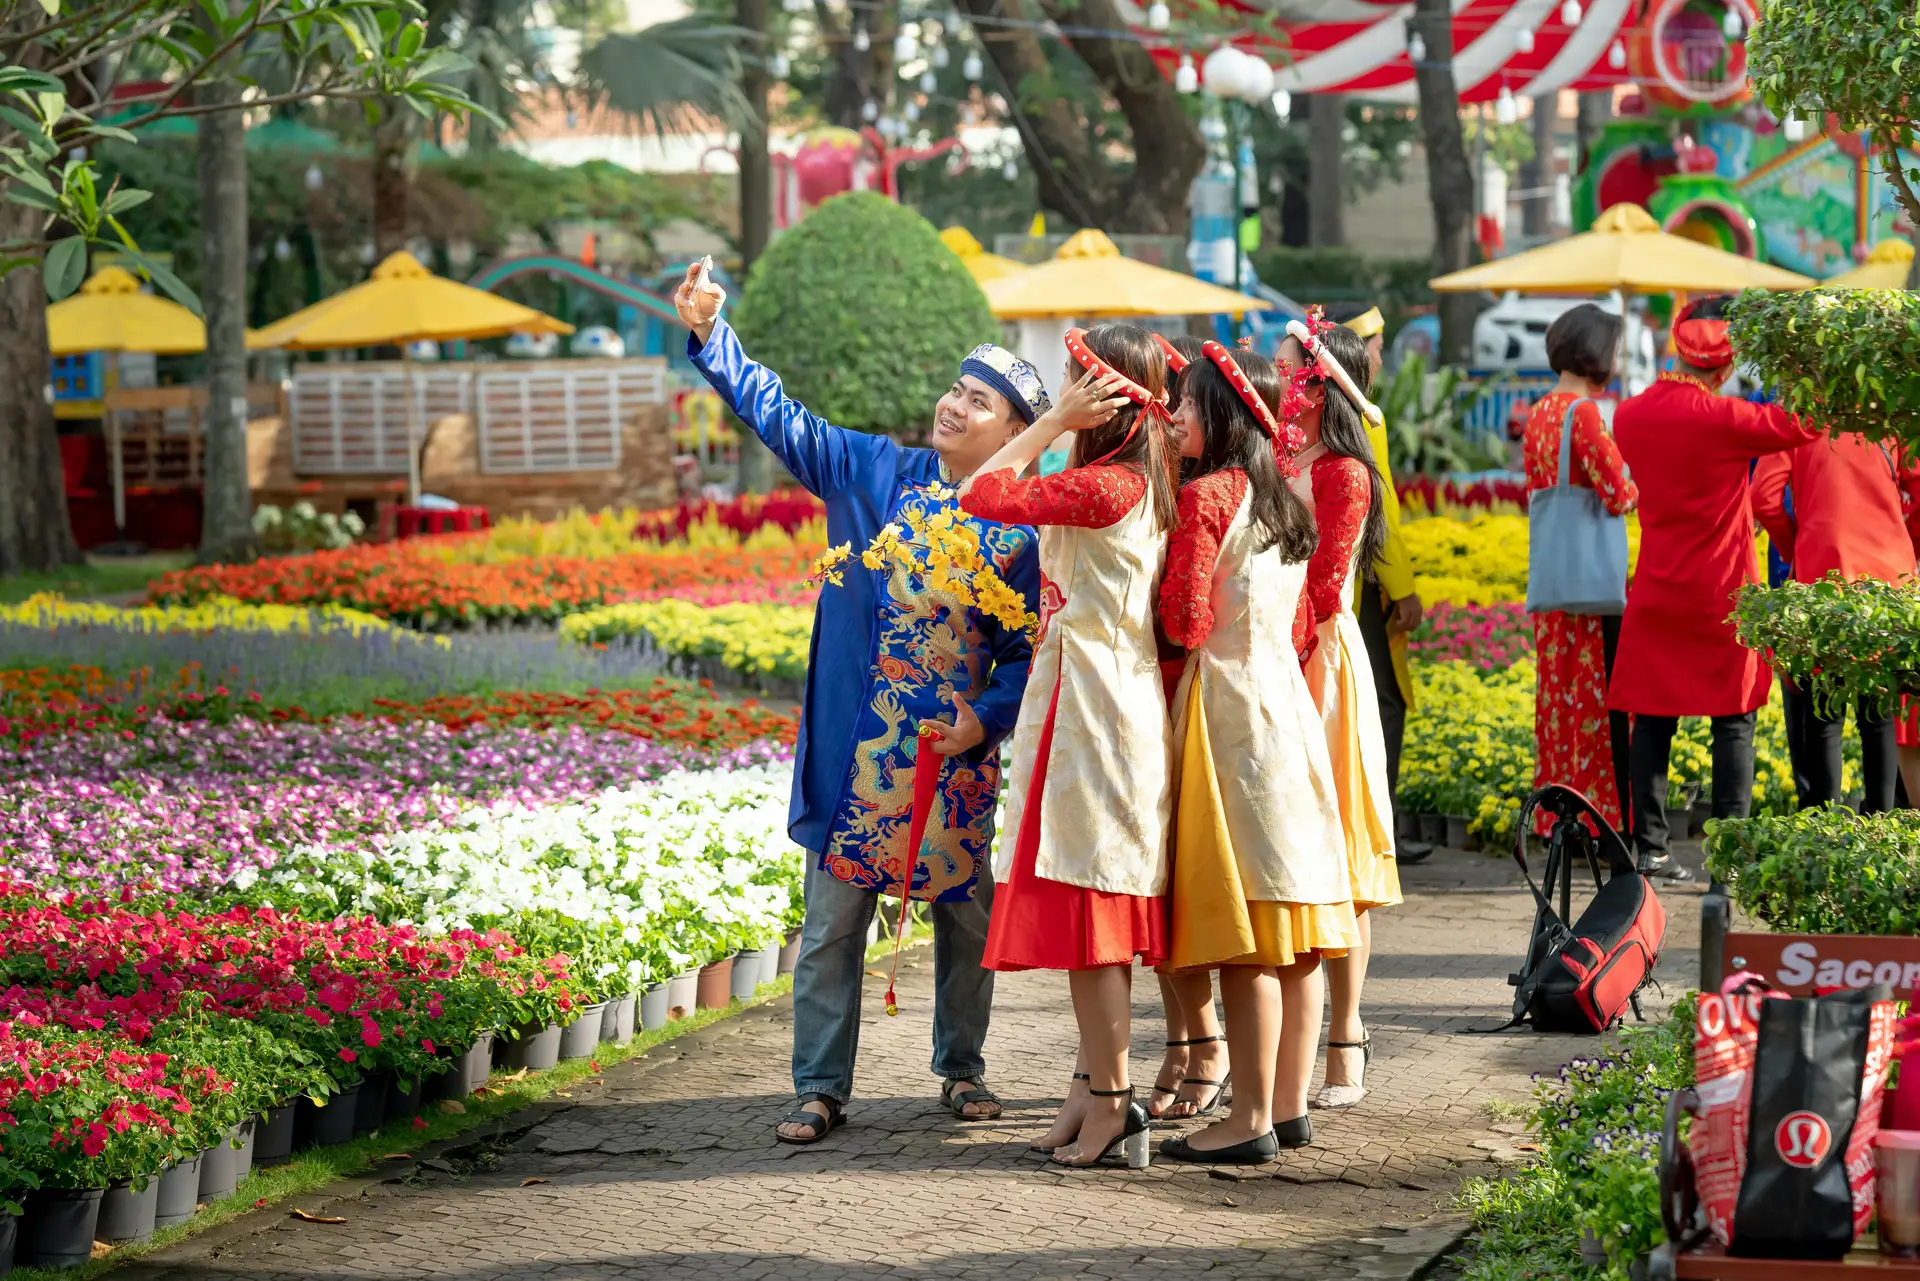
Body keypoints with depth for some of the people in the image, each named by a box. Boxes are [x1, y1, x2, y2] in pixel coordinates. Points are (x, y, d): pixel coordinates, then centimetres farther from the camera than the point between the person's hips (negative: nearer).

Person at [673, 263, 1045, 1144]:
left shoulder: (1021, 530, -1)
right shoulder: (875, 473, 4)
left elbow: (1029, 647, 2)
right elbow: (779, 417, 4)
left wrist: (989, 716, -13)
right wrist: (710, 337, -6)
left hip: (959, 749, -1)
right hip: (858, 745, 1)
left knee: (966, 918, 10)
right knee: (833, 920, 1)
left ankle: (962, 1068, 28)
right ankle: (821, 1087, 8)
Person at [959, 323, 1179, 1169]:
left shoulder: (1107, 487, -17)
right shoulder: (1140, 487, 10)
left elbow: (982, 497, -14)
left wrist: (1055, 422, -12)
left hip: (1093, 711, -10)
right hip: (1090, 708, 10)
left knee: (1088, 904, -6)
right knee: (1093, 908, 13)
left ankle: (1110, 1103, -3)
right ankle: (1095, 1088, 18)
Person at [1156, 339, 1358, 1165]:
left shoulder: (1208, 494, -10)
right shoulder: (1284, 502, 15)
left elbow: (1182, 618, -13)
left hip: (1228, 707, -9)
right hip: (1287, 700, 9)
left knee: (1245, 938, -8)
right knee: (1291, 931, 8)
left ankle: (1252, 1121, -9)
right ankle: (1290, 1106, 12)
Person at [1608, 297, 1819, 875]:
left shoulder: (1629, 415, 2)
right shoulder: (1721, 419, -16)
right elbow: (1804, 424, -12)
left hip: (1657, 590, 5)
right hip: (1722, 590, -5)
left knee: (1652, 718, 7)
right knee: (1733, 722, 1)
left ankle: (1650, 845, 5)